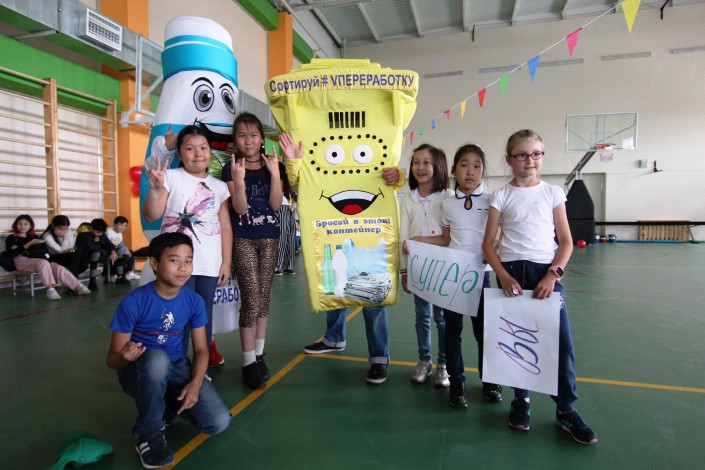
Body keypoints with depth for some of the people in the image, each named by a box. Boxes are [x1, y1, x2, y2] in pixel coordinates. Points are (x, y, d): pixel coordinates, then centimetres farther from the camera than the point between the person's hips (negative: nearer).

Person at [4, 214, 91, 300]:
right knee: (43, 262, -37)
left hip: (36, 259, 4)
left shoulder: (34, 237, 25)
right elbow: (11, 253, -5)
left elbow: (44, 249, 13)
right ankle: (50, 289, -44)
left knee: (58, 268, -23)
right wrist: (29, 244, -11)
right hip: (22, 260, -4)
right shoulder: (11, 238, 13)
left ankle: (78, 286, -34)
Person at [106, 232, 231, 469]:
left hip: (177, 368, 3)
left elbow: (201, 349, -3)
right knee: (157, 358, -41)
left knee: (218, 422, -16)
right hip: (139, 371, -3)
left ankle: (169, 405, 15)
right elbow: (112, 359, -13)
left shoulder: (194, 301, -9)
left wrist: (195, 383, -22)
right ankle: (149, 432, -13)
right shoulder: (133, 302, -20)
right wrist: (124, 357, -38)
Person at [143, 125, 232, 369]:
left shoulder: (219, 186, 10)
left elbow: (225, 227, 8)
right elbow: (151, 215, -8)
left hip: (210, 264, 3)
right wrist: (155, 189, -26)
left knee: (204, 316, 13)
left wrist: (226, 262, 5)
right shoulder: (171, 177, -1)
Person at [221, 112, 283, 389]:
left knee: (264, 296, 9)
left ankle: (259, 355, 21)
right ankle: (248, 362, 3)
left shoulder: (272, 164, 6)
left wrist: (275, 174, -14)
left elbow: (276, 204, -4)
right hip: (243, 239, -3)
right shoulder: (231, 169, -1)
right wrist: (239, 181, -25)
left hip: (269, 237, 3)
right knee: (251, 298, -8)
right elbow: (240, 208, -10)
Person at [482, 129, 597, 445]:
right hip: (512, 271, 0)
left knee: (561, 340, -2)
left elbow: (566, 241, 4)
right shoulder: (502, 196, 2)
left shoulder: (553, 193, 5)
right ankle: (521, 400, 26)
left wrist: (553, 274, -10)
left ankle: (566, 409, 16)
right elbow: (488, 243, 1)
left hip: (547, 271, 1)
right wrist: (503, 276, -12)